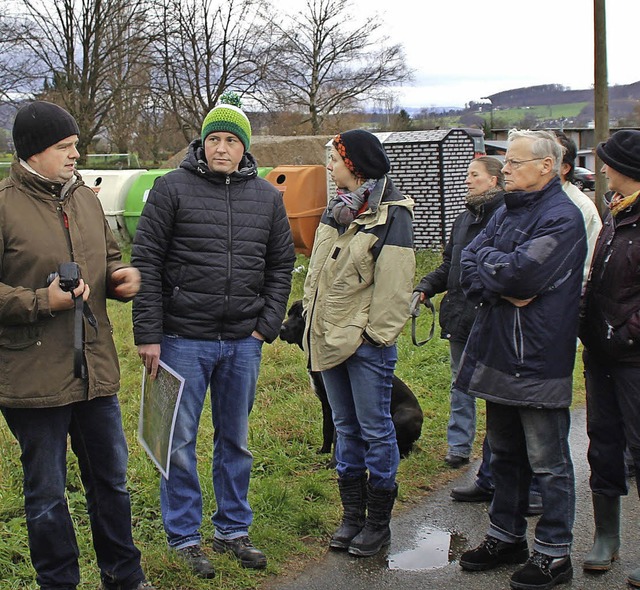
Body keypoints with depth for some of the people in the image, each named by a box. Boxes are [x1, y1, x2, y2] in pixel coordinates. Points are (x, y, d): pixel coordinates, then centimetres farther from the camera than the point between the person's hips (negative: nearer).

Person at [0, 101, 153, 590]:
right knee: (47, 494, 10)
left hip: (96, 369, 6)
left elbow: (109, 257, 22)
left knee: (111, 480, 18)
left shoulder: (86, 198, 10)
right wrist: (41, 301, -22)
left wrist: (120, 277, 0)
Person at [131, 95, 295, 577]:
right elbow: (146, 262, -6)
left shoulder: (267, 196, 6)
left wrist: (268, 325, 1)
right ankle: (184, 537, 20)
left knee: (235, 439, 15)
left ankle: (234, 529, 29)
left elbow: (281, 264, 11)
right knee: (180, 441, 5)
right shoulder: (173, 188, -5)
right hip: (183, 339, -3)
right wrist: (148, 335, -10)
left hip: (243, 342, 3)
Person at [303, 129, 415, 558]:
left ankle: (378, 522, 15)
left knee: (375, 429, 3)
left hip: (366, 342, -8)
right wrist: (311, 316, 12)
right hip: (330, 338, 8)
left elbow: (395, 284, -15)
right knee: (345, 428, 15)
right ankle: (352, 515, 27)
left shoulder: (391, 215, -11)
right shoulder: (337, 207, 13)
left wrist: (379, 334, -16)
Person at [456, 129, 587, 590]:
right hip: (497, 353, 8)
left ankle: (554, 552, 15)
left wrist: (485, 260, -6)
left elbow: (520, 273, -25)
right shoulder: (507, 211, 13)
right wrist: (501, 289, -14)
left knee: (548, 462, 3)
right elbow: (468, 267, 4)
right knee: (505, 453, 19)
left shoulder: (562, 217, -13)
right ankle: (507, 536, 33)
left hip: (537, 358, -8)